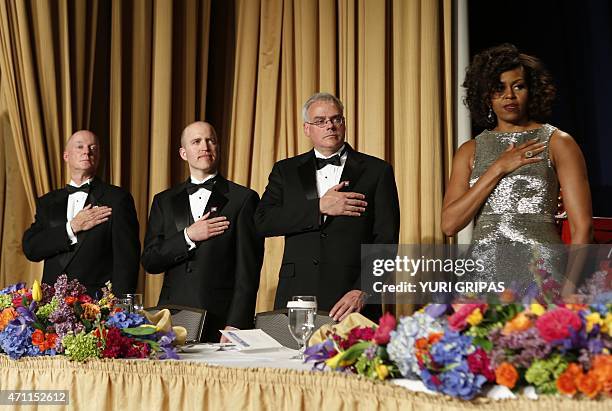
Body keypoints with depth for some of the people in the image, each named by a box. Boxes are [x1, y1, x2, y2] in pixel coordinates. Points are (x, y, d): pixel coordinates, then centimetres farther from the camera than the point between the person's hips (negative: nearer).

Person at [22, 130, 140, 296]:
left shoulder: (118, 199, 0)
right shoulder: (48, 202, 14)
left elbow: (127, 259, -5)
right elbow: (30, 249, 2)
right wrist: (72, 228, -9)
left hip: (98, 302, -3)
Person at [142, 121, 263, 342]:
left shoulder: (243, 198, 2)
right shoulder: (164, 201, 14)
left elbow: (247, 271, -3)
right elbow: (149, 262, 7)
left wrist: (235, 326, -10)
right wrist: (188, 237, -8)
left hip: (221, 321, -3)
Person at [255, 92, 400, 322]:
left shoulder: (376, 170, 7)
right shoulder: (286, 170, 13)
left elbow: (385, 240, 0)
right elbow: (262, 222, -1)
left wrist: (362, 292, -12)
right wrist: (320, 207, -9)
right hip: (296, 298, 2)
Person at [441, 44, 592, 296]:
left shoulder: (557, 143, 3)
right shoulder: (470, 151, 11)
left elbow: (582, 227, -3)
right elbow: (449, 224, -1)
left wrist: (570, 290, -14)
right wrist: (498, 169, -6)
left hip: (540, 275, -2)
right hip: (484, 274, 2)